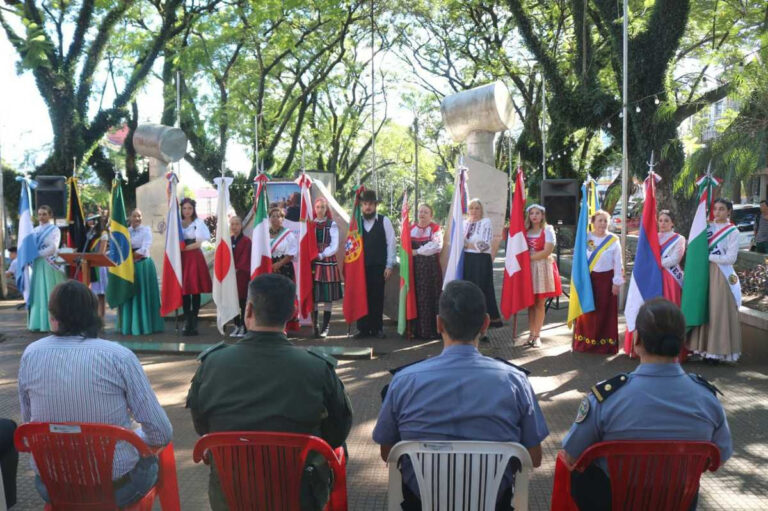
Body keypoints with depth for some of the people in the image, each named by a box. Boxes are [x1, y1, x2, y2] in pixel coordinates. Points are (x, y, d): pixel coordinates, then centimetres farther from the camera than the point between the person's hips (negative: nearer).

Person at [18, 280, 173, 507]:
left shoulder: (31, 355, -7)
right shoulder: (120, 356, -16)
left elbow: (29, 421, 7)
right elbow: (162, 433, -15)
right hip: (116, 486, -3)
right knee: (150, 461, 30)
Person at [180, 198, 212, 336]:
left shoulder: (198, 223, 1)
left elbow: (199, 243, -4)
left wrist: (183, 247, -7)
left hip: (195, 258, -3)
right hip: (182, 259, 3)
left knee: (195, 289, -3)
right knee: (184, 289, 2)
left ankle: (194, 321, 3)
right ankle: (187, 321, 8)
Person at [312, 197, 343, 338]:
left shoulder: (332, 225, 4)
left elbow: (334, 246, -1)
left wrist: (321, 255, -11)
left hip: (328, 262, -1)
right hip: (313, 263, 1)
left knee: (328, 296, 2)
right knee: (313, 295, 0)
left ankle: (325, 327, 10)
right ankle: (315, 326, 7)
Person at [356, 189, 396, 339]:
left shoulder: (384, 221, 0)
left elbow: (391, 243, -2)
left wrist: (389, 266, -6)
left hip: (378, 267, -2)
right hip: (360, 266, 2)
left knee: (377, 298, 4)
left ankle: (377, 328, 14)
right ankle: (363, 328, 12)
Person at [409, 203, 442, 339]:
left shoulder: (435, 228, 1)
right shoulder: (411, 229, 13)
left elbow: (436, 246, -13)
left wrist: (417, 251, -11)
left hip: (431, 267, -3)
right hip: (415, 267, 3)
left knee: (431, 297, -3)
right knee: (417, 297, 2)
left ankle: (432, 330, 2)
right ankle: (417, 329, 8)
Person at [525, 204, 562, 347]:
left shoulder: (548, 230, -1)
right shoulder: (525, 231, 12)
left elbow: (547, 251, -12)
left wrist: (529, 257, -12)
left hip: (543, 268, -3)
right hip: (528, 269, 3)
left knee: (540, 303, -1)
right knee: (530, 302, 4)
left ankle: (537, 335, 4)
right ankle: (531, 333, 11)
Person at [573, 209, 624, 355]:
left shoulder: (613, 240, -2)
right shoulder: (586, 238, 2)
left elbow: (618, 263, -1)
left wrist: (617, 282, -5)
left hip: (606, 279, -1)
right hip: (588, 279, 1)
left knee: (605, 312, 4)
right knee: (587, 311, 6)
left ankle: (605, 344, 13)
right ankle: (585, 342, 16)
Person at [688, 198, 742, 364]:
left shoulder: (733, 232, -2)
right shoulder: (708, 227, 11)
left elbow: (731, 258, -9)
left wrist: (708, 257, -10)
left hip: (722, 275, -4)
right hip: (705, 273, 4)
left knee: (719, 311, -3)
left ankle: (717, 351, 3)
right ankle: (705, 348, 10)